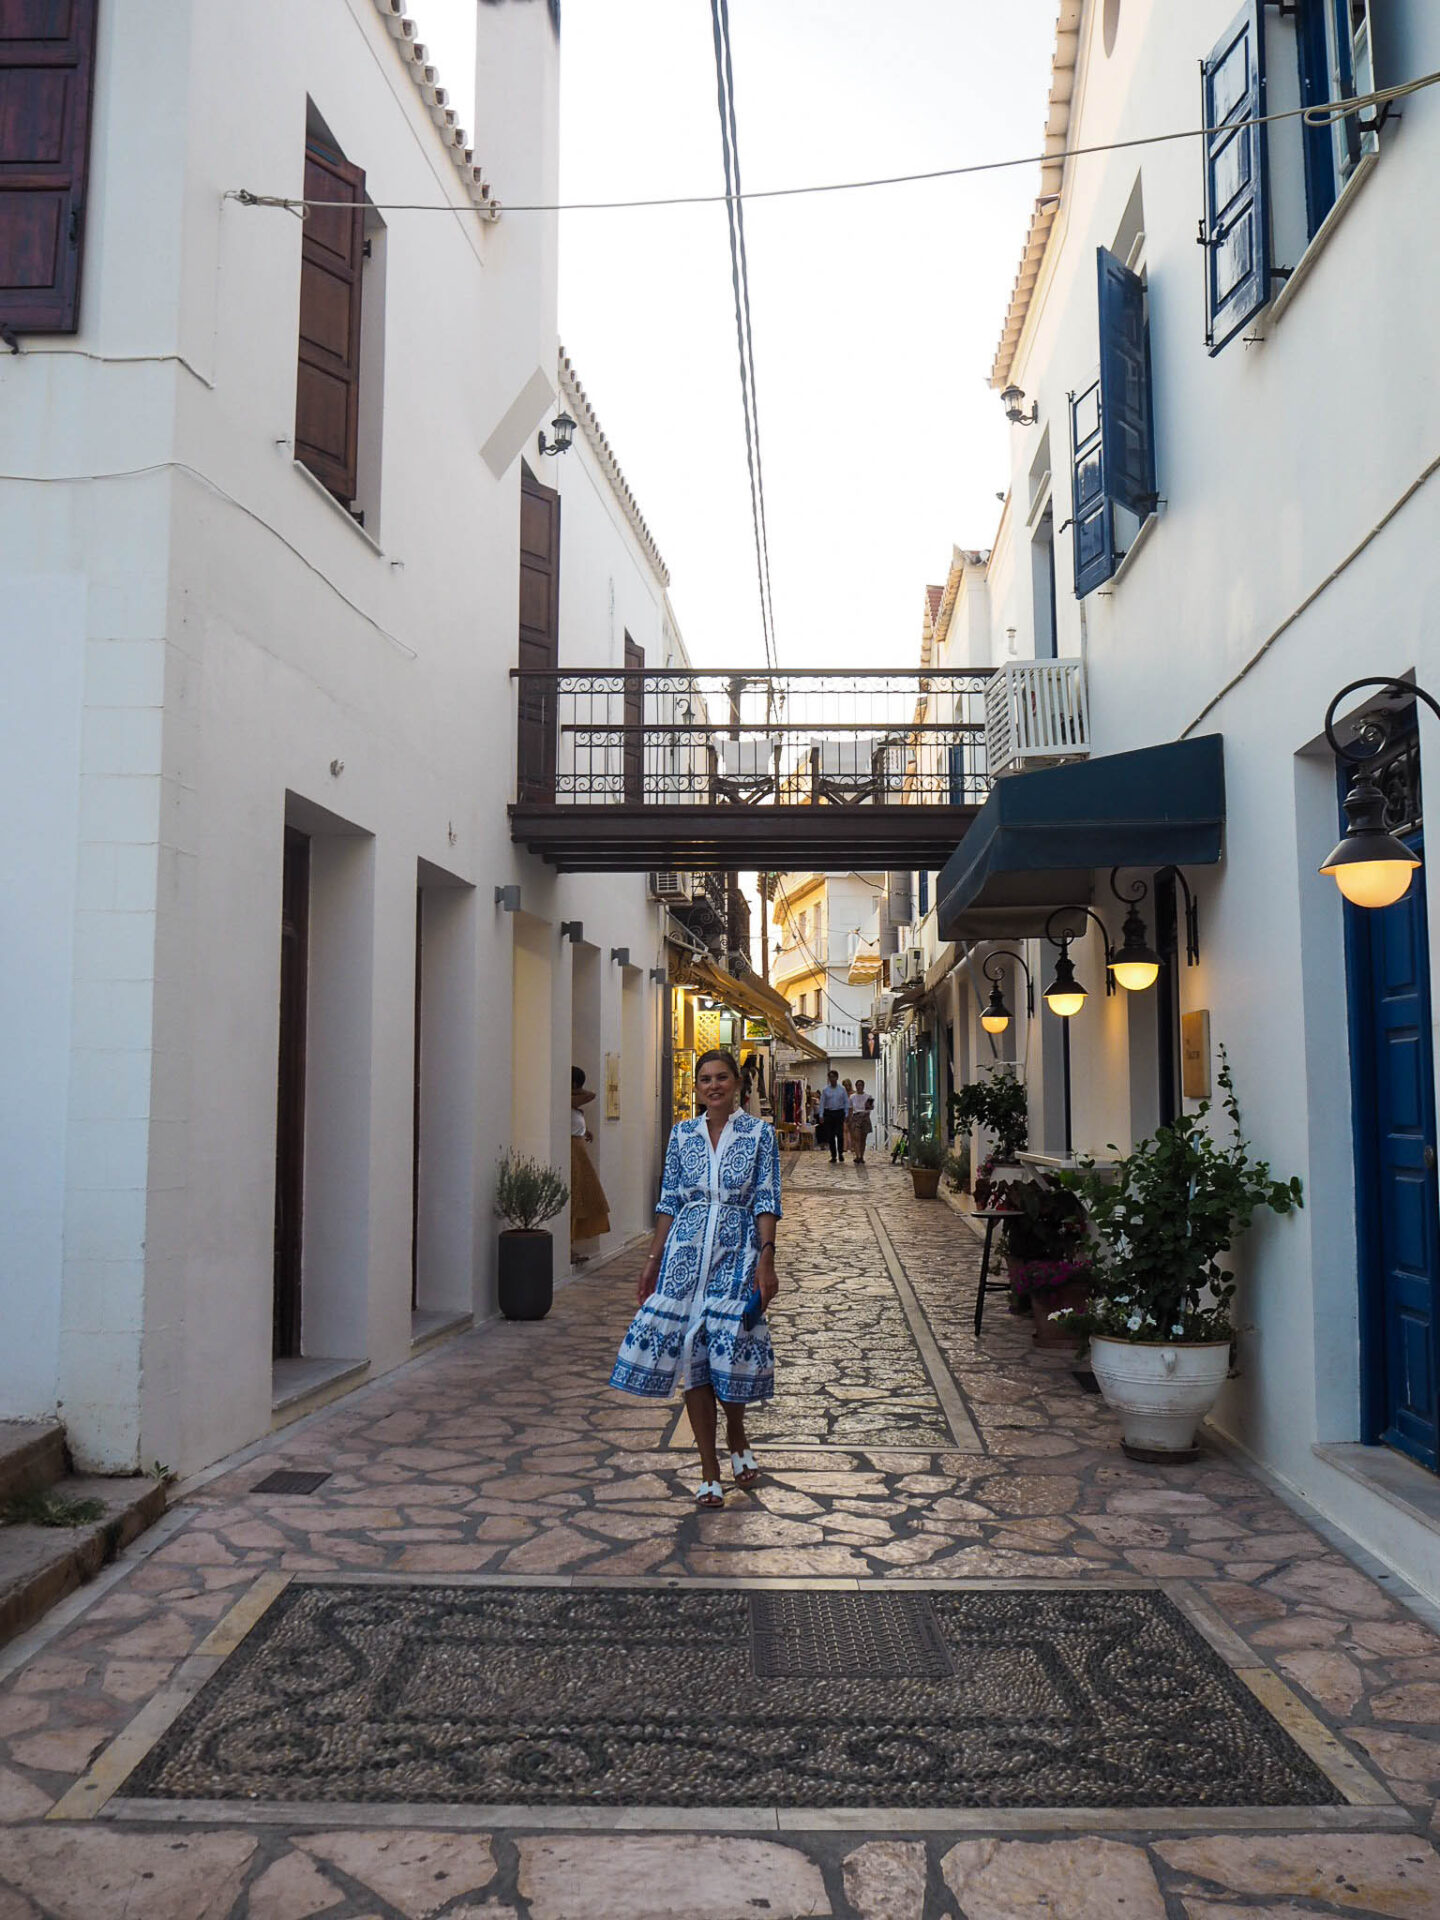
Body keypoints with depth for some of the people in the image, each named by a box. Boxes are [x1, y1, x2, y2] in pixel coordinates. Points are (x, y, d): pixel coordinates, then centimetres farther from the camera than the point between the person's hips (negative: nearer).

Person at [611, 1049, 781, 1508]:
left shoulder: (758, 1133, 0)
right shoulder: (682, 1133, 7)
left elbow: (766, 1202, -3)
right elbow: (669, 1201, 10)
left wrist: (766, 1261, -11)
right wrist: (653, 1260, 8)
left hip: (737, 1255, -2)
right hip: (686, 1254, 2)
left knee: (731, 1352, -4)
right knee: (691, 1357, 1)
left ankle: (737, 1438, 29)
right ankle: (710, 1473, 12)